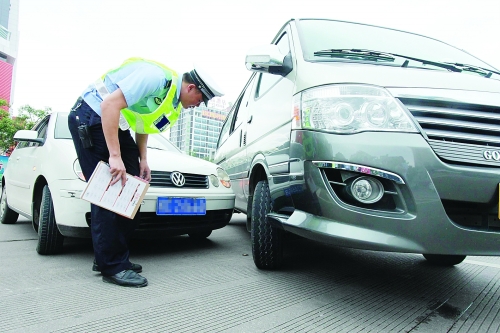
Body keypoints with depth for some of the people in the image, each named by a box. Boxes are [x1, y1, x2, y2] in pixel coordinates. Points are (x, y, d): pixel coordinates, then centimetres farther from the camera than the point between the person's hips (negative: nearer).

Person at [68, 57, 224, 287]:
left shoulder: (174, 102, 8)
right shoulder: (158, 78, -23)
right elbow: (110, 104, -29)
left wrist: (143, 160, 4)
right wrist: (115, 156, -31)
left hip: (117, 124, 10)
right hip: (92, 116, -10)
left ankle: (109, 257, 13)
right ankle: (112, 266, -6)